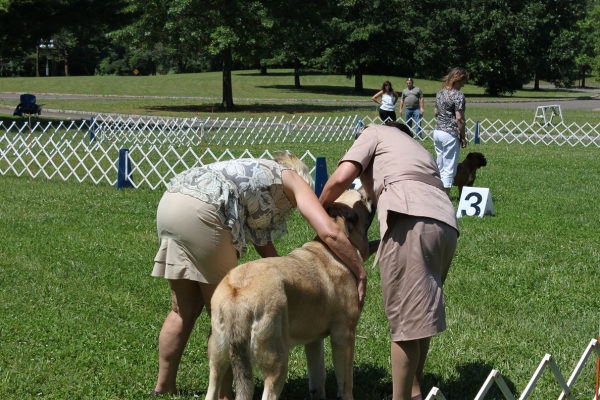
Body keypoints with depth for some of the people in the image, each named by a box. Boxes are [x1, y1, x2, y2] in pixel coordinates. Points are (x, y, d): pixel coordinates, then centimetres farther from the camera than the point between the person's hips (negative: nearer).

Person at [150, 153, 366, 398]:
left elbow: (265, 247, 35)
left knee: (185, 310, 20)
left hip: (169, 203, 8)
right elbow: (330, 233, 1)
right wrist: (360, 274, 9)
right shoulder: (293, 179, 15)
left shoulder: (257, 174, 35)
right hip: (200, 212, -8)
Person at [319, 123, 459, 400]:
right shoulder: (416, 148, 41)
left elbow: (341, 178, 6)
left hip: (412, 222, -8)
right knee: (419, 315, 18)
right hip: (445, 225, 8)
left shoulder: (376, 133, 22)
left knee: (404, 320, -4)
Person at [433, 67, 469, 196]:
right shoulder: (458, 95, -14)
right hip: (450, 134, -8)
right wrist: (463, 137, -10)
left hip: (437, 131, 8)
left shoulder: (440, 93, 11)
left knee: (440, 166, 16)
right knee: (449, 168, -1)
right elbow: (459, 119, -16)